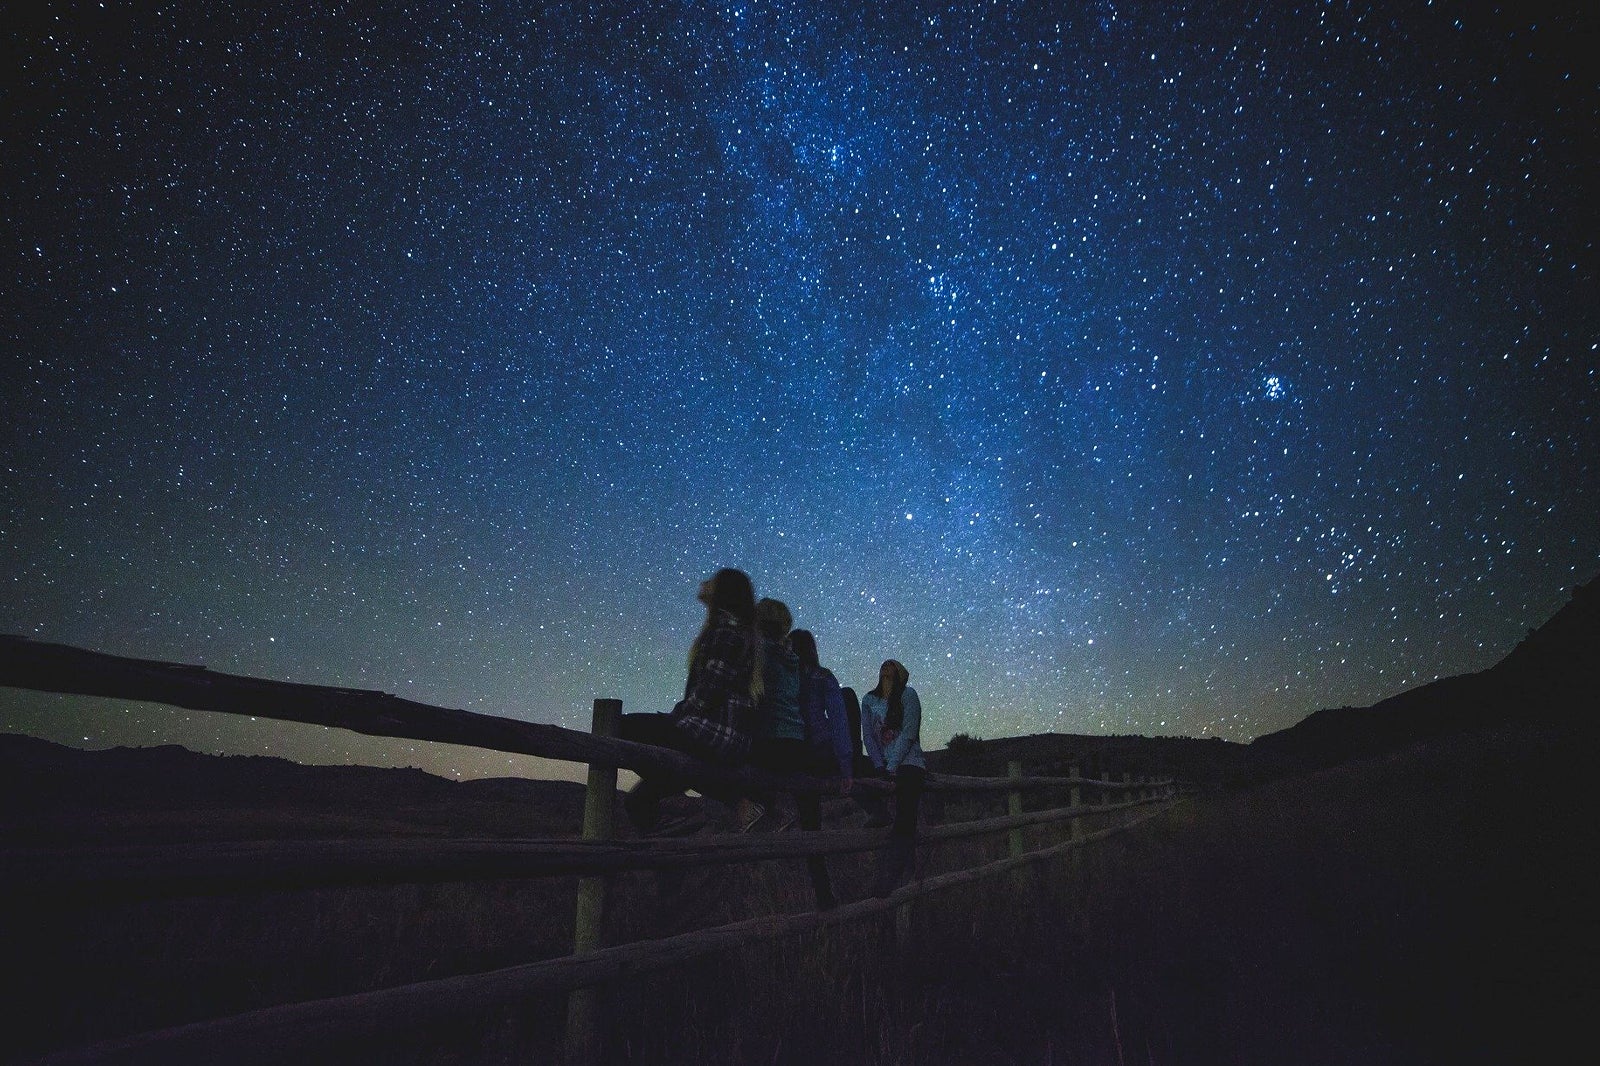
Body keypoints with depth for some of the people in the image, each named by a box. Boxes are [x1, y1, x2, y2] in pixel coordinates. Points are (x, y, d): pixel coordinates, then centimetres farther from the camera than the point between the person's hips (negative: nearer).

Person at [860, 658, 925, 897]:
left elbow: (908, 733, -9)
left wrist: (892, 766, -15)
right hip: (882, 765, 6)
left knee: (904, 818, -20)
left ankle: (891, 876, -24)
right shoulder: (869, 700, 12)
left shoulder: (907, 694, -1)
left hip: (907, 762, -5)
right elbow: (868, 736, 5)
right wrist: (879, 766, -9)